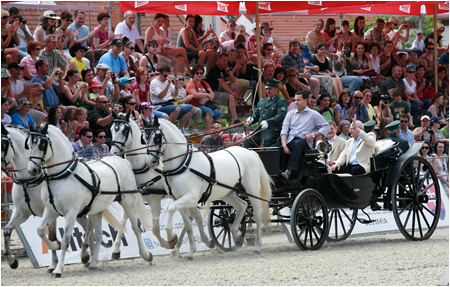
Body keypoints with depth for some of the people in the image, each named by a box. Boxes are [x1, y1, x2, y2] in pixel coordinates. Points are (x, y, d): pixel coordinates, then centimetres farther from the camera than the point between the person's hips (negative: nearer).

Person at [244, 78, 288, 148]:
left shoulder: (282, 102, 3)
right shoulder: (261, 101, 27)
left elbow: (281, 116, -13)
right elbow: (256, 115, 28)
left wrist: (268, 122, -29)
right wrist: (251, 119, 2)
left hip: (272, 132, -6)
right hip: (259, 131, 6)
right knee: (247, 142, -17)